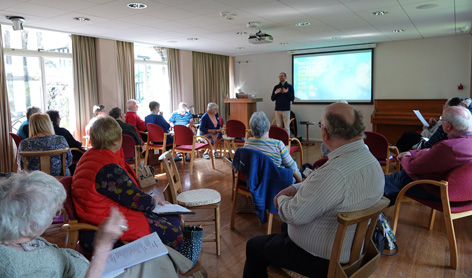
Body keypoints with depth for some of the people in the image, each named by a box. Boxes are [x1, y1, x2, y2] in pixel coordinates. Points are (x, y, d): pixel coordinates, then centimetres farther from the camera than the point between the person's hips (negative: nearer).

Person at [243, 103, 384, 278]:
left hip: (321, 259, -9)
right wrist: (297, 188, -1)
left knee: (253, 247, 11)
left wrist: (282, 200, -7)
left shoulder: (334, 172, -37)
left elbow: (293, 215, -28)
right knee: (286, 226, 33)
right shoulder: (371, 161, -6)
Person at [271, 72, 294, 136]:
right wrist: (275, 93, -10)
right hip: (277, 109, 3)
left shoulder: (290, 86, 3)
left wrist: (287, 92, -17)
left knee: (286, 127, -5)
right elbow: (272, 99, 8)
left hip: (286, 109, -3)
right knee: (279, 127, 4)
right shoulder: (276, 87, 11)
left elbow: (292, 98, -2)